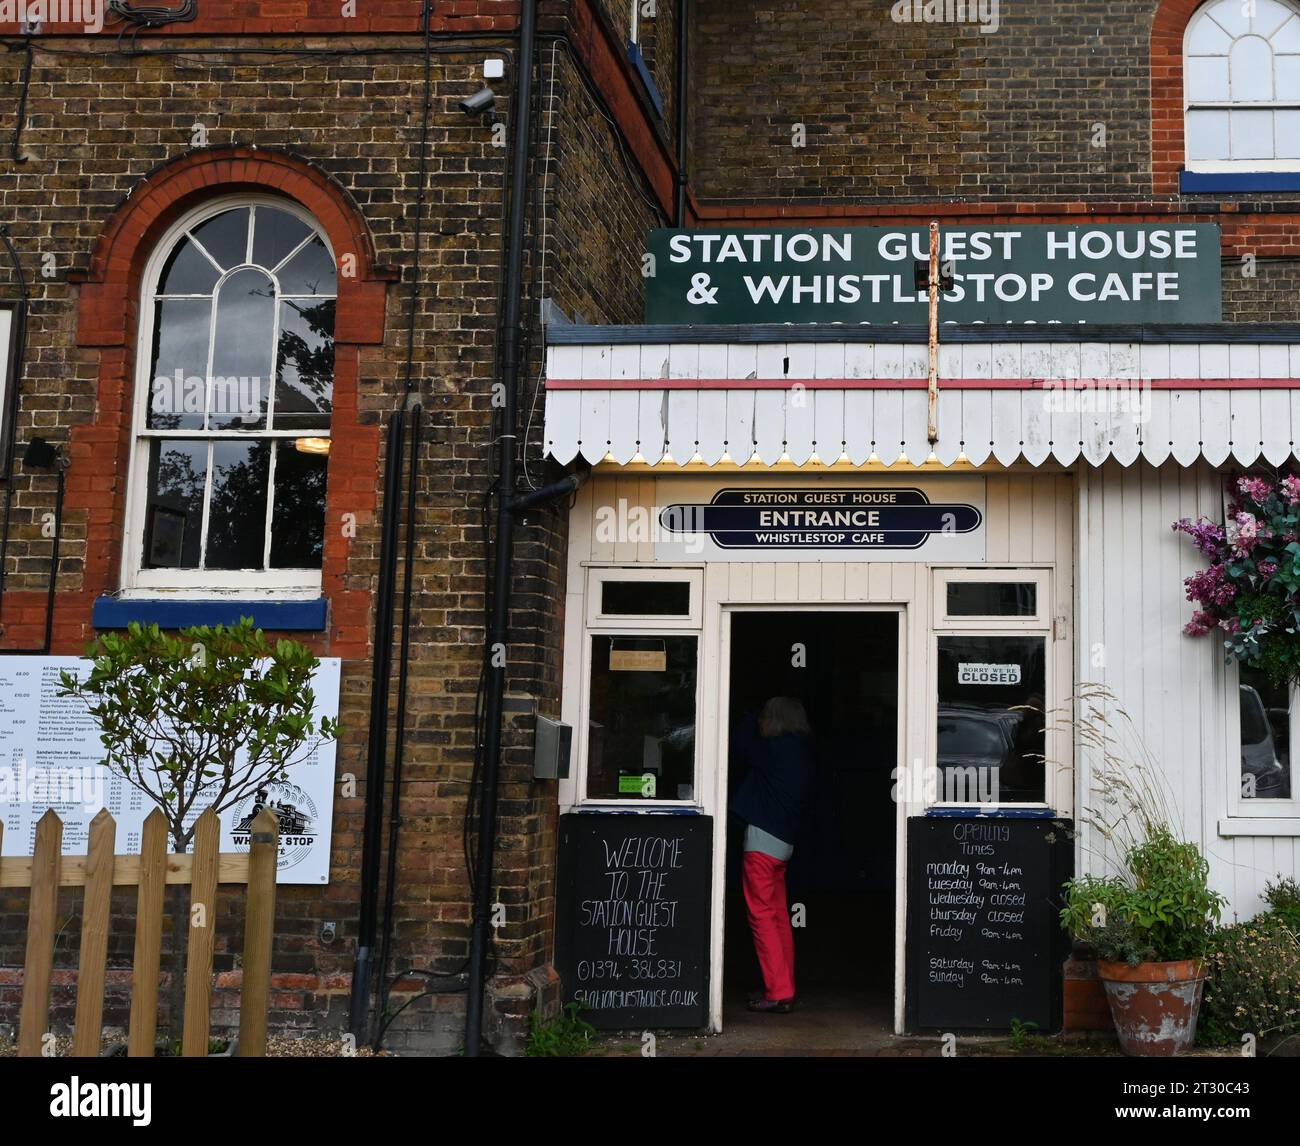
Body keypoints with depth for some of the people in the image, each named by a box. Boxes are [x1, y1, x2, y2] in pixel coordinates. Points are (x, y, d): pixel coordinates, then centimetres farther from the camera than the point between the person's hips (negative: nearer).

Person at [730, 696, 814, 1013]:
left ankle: (778, 993, -8)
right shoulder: (802, 752, 13)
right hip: (783, 841, 9)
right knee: (779, 917, 13)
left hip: (762, 838, -9)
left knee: (762, 915, -6)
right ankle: (784, 990, 18)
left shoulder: (778, 748, -12)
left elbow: (743, 746, 1)